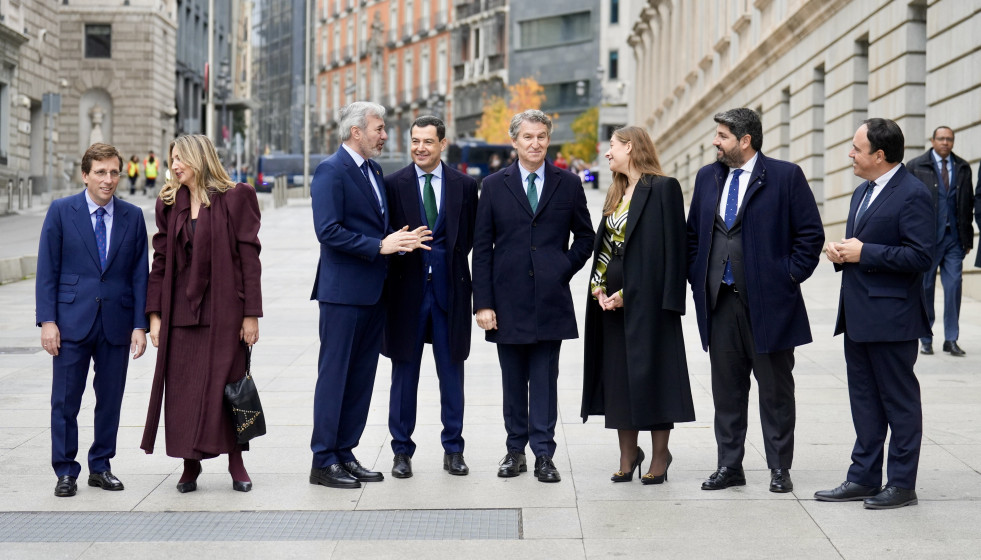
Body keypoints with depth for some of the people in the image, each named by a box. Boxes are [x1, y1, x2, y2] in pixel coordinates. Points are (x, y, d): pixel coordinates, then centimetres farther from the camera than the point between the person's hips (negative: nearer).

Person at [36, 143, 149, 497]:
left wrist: (140, 325, 0)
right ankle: (66, 472, 13)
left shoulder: (133, 217, 6)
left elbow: (139, 274, 6)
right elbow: (47, 271, -1)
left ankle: (101, 467, 22)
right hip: (72, 322, -2)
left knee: (111, 399, 8)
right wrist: (47, 320, -9)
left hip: (116, 323, 2)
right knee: (65, 400, 2)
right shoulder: (61, 212, 0)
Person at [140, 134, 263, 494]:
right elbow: (160, 261, 9)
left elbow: (249, 258, -5)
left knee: (227, 386, 0)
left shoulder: (235, 198, -3)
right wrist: (155, 314, 3)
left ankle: (236, 464, 12)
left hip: (224, 309, -4)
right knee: (183, 389, 2)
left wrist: (251, 314, -9)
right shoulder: (170, 203, 10)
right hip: (181, 311, 4)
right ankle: (190, 466, 13)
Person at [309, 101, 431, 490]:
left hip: (373, 293, 9)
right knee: (334, 374, -3)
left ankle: (344, 454, 19)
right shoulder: (331, 171, -11)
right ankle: (323, 462, 3)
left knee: (361, 378, 11)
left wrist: (402, 240, 2)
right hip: (343, 292, -9)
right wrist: (380, 246, -20)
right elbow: (329, 231, -20)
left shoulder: (374, 170, 16)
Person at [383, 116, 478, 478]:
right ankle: (402, 451, 13)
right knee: (404, 371, 5)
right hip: (408, 288, -1)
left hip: (449, 287, 1)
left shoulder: (465, 185, 5)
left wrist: (448, 263, -1)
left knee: (451, 371, 7)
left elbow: (469, 237, 8)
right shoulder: (393, 184, 2)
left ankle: (453, 449, 17)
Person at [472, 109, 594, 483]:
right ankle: (516, 450, 18)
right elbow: (482, 248, 2)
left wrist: (565, 267, -2)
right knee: (513, 381, 8)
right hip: (508, 299, 1)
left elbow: (585, 236, 15)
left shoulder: (568, 185, 6)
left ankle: (543, 455, 4)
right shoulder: (494, 185, 4)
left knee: (545, 380, 1)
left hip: (550, 298, 0)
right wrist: (483, 302, -4)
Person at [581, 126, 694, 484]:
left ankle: (659, 456, 5)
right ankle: (628, 454, 16)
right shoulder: (617, 194, 17)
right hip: (613, 300, 8)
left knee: (651, 371, -3)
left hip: (646, 297, -8)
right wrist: (599, 287, 1)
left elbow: (670, 247, -14)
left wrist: (628, 292, -16)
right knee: (618, 375, 8)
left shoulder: (662, 188, -8)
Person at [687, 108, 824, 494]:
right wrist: (698, 280, 9)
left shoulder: (785, 176, -5)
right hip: (720, 302, 5)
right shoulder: (707, 177, 10)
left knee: (775, 389, 4)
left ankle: (779, 469, 13)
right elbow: (692, 234, 18)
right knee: (726, 389, 9)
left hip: (768, 302, -4)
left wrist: (790, 276, -7)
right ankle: (729, 466, 18)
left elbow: (811, 233, -4)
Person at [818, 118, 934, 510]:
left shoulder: (913, 194, -13)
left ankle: (902, 484, 8)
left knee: (899, 401, 0)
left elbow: (921, 256, -20)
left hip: (890, 317, -9)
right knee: (864, 400, 13)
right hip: (858, 316, 9)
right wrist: (841, 253, 4)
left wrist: (864, 253, -19)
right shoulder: (862, 192, 17)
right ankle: (864, 477, 20)